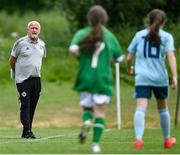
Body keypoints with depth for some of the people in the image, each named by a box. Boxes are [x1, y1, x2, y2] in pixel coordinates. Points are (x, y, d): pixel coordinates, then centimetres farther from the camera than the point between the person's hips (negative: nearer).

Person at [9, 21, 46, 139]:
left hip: (36, 79, 5)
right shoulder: (21, 43, -5)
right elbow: (12, 60, 3)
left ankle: (27, 132, 11)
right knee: (25, 105, -11)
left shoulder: (42, 44, 11)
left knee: (32, 106, 5)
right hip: (23, 80, -5)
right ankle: (27, 131, -13)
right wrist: (17, 73, 11)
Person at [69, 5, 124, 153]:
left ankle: (86, 122, -15)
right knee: (100, 112, 3)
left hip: (85, 78, 1)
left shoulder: (82, 33, 0)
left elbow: (73, 49, -17)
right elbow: (119, 58, 7)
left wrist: (80, 58, 3)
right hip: (104, 79, -1)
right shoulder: (110, 36, 2)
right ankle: (96, 143, -8)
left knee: (86, 106, 17)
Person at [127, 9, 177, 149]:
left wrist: (129, 68, 33)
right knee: (163, 109, 20)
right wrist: (175, 76, -14)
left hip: (142, 78, 0)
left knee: (141, 109, -13)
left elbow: (129, 57, 12)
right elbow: (170, 56, -9)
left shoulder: (139, 35, 10)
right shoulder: (166, 36, 5)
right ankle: (167, 140, 34)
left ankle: (139, 139, -34)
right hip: (160, 78, 1)